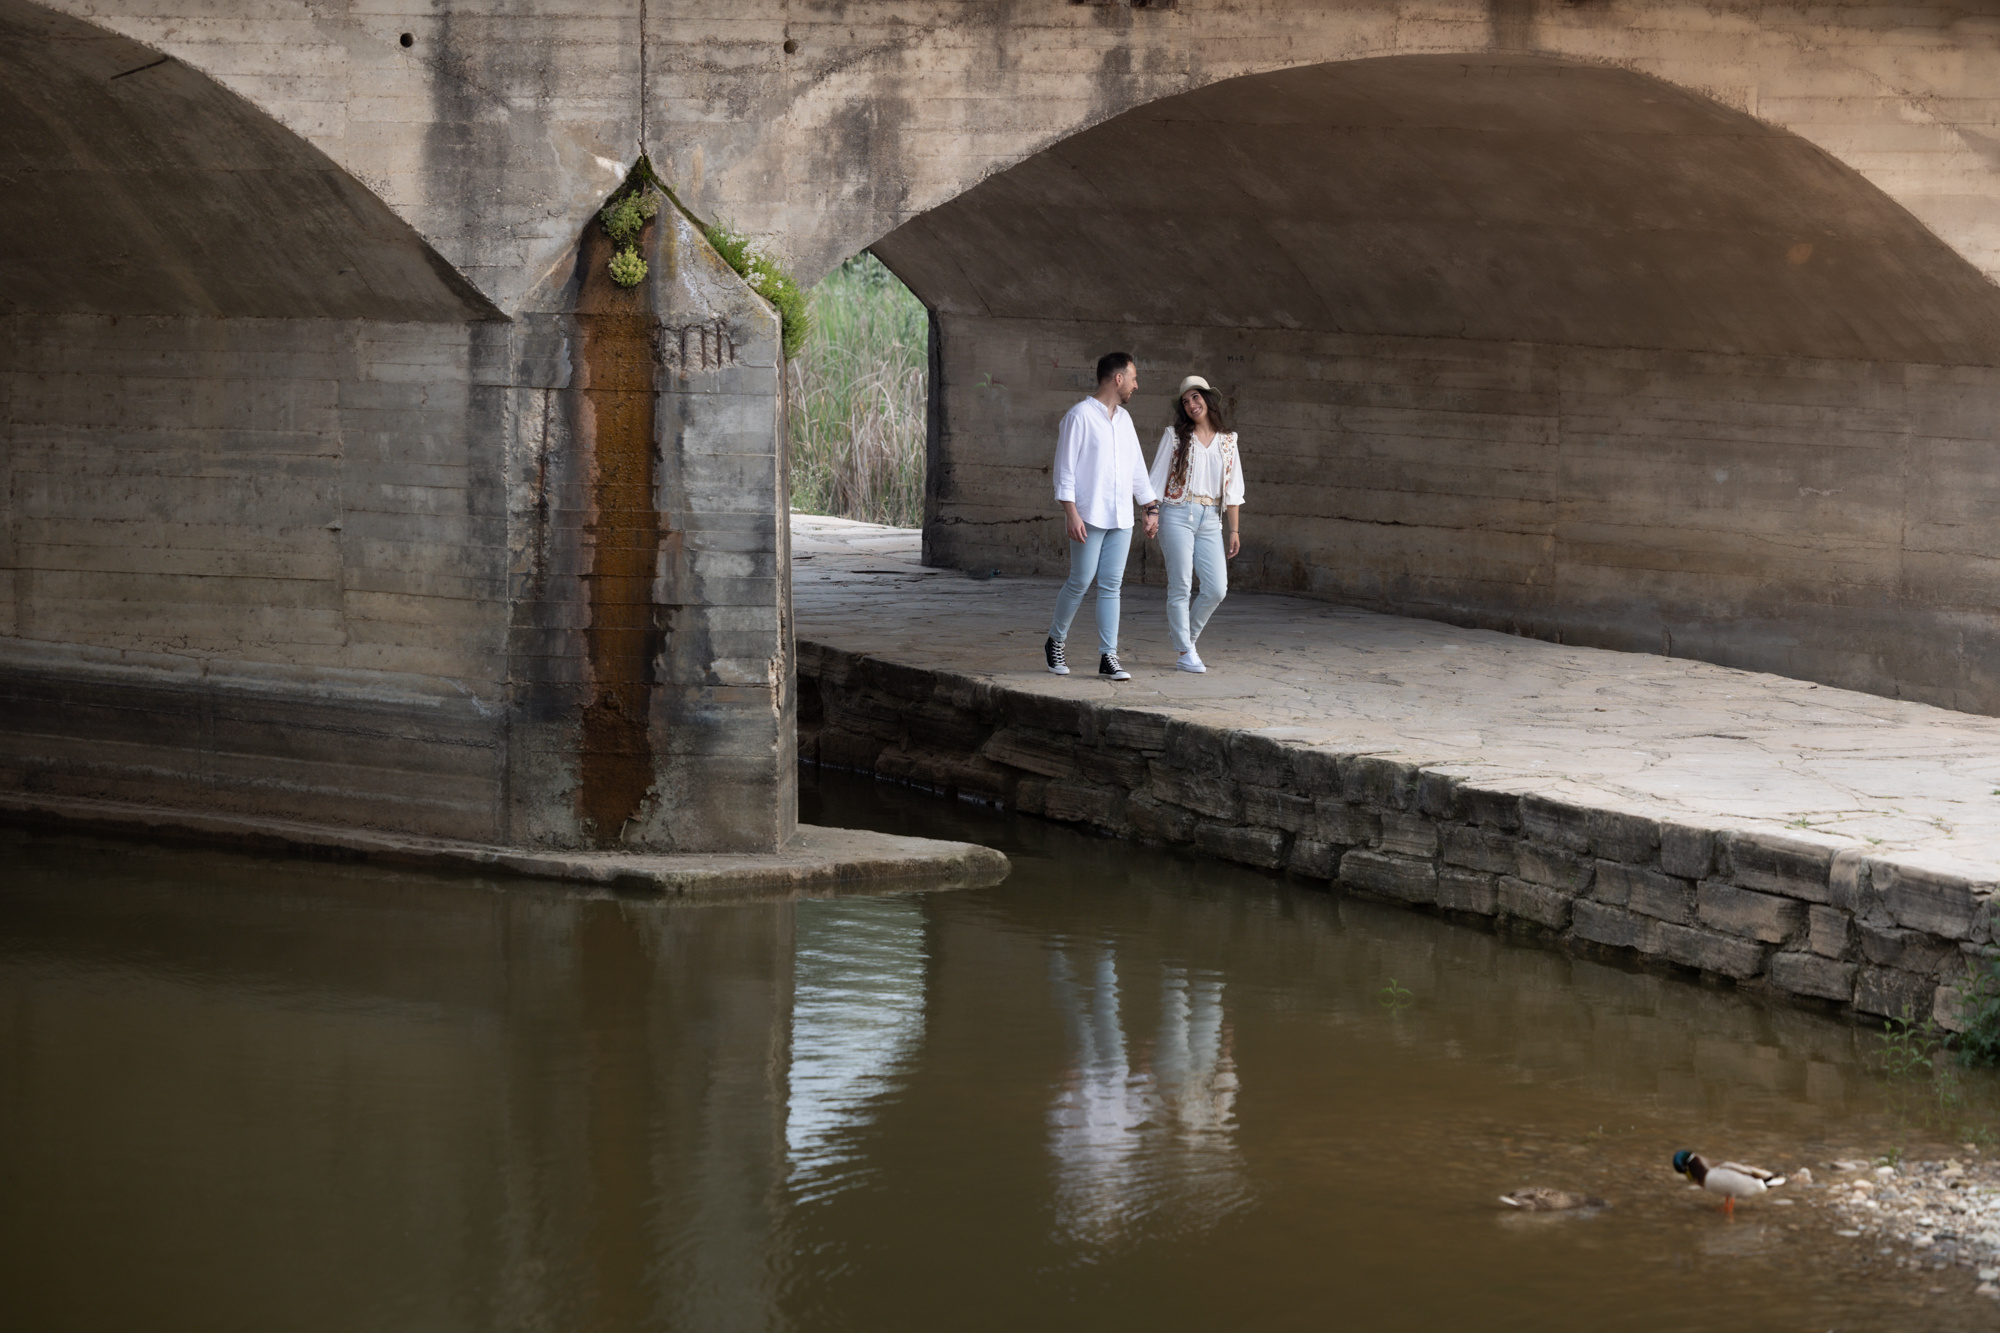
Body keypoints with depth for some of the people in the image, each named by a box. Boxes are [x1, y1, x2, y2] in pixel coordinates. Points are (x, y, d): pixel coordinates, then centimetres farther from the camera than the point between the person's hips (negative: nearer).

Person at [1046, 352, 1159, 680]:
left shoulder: (1124, 419, 16)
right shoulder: (1079, 416, -6)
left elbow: (1137, 469, 23)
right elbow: (1065, 469, -9)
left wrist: (1152, 507, 18)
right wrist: (1071, 513, -17)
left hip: (1120, 518, 6)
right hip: (1089, 517, -6)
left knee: (1111, 586, 2)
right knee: (1080, 582, -4)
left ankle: (1108, 657, 0)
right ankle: (1055, 642, 15)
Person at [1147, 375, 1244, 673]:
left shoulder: (1227, 441, 11)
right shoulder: (1175, 436, 4)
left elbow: (1232, 490, 12)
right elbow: (1157, 478, 3)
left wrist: (1233, 530, 8)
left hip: (1210, 520, 3)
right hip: (1177, 515, -3)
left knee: (1217, 589, -4)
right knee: (1180, 586, -4)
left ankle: (1187, 635, 18)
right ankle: (1184, 652, 3)